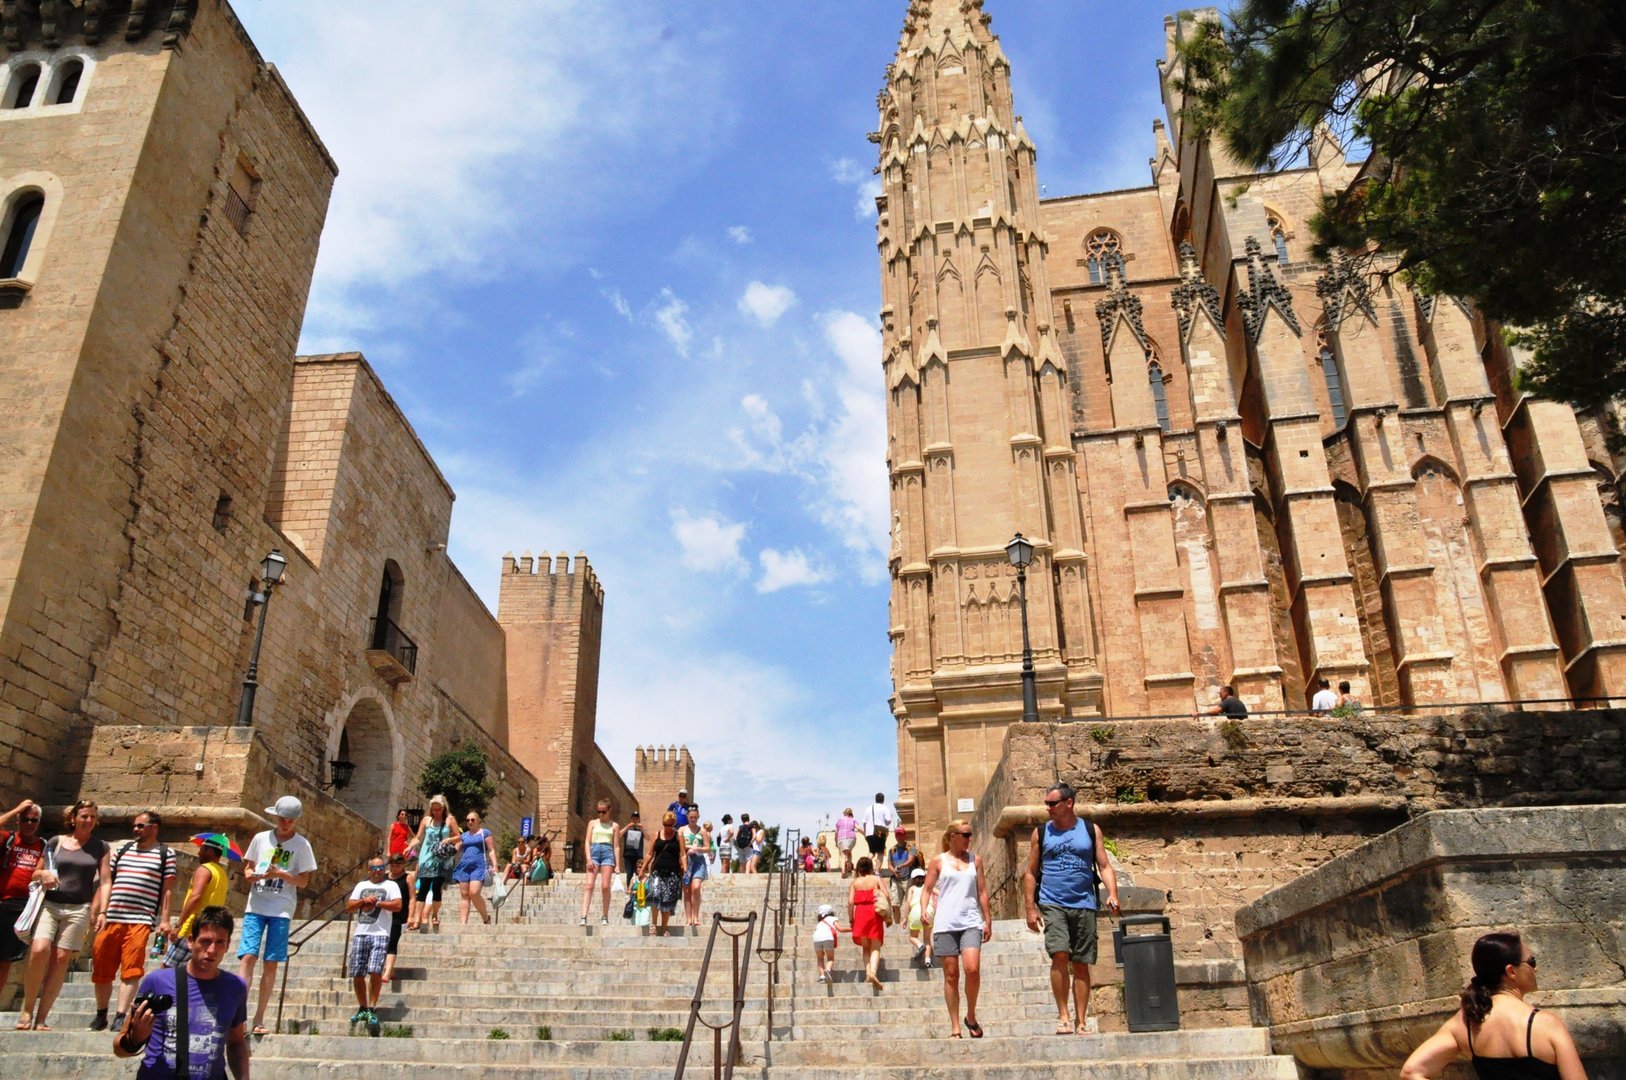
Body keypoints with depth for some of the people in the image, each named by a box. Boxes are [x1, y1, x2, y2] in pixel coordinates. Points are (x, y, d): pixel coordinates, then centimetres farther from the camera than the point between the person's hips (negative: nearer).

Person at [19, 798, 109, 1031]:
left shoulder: (100, 848, 9)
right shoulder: (55, 842, 9)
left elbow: (104, 881, 6)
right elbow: (35, 873, 15)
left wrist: (102, 911, -5)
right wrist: (43, 874, -9)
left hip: (78, 909, 0)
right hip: (49, 904, 0)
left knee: (60, 959, -6)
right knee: (39, 951, -20)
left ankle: (41, 1018, 0)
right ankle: (27, 1010, -4)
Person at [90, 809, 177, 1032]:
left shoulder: (166, 854, 5)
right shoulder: (122, 849, 15)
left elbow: (167, 889, 2)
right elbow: (107, 882, 15)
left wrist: (165, 919, -4)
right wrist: (102, 913, 4)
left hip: (141, 920, -4)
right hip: (112, 918, 4)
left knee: (131, 969, -10)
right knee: (101, 968, 9)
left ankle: (120, 1017, -8)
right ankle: (101, 1014, 25)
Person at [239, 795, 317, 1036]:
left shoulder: (302, 845, 1)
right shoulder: (261, 838, 7)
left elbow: (304, 881, -1)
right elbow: (247, 867, 15)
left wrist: (280, 874, -17)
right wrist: (250, 875, -8)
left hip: (281, 910, -1)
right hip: (256, 906, 1)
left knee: (271, 963, 1)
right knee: (248, 957, -11)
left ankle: (259, 1019, 9)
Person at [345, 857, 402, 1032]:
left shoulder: (390, 885, 7)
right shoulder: (361, 885, 18)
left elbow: (397, 906, -6)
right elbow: (349, 907, 11)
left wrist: (377, 902, -8)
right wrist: (364, 901, -6)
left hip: (380, 934, -4)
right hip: (360, 934, 4)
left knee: (375, 971, -15)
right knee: (357, 974, 3)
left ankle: (372, 1009, -6)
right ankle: (362, 1008, 18)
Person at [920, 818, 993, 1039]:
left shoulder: (974, 860, 12)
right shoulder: (938, 860, 7)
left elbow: (982, 892, 14)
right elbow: (927, 888, 6)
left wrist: (988, 920, 11)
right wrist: (924, 909, -11)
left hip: (971, 922, 1)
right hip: (945, 923, -1)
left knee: (972, 969, -16)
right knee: (951, 975, 1)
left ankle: (971, 1016, 6)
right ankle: (955, 1027, 11)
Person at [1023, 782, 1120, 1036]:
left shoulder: (1091, 830, 7)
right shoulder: (1041, 833, 7)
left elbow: (1104, 866, 5)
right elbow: (1031, 873, 9)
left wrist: (1112, 894, -12)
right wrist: (1031, 908, 2)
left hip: (1083, 905, 1)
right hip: (1052, 904, -1)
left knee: (1081, 965, 4)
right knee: (1059, 955, -17)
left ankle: (1080, 1022, 12)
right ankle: (1063, 1015, -5)